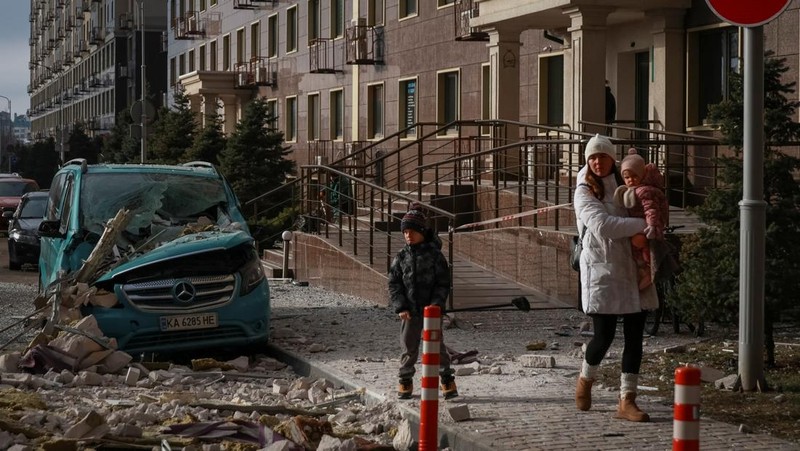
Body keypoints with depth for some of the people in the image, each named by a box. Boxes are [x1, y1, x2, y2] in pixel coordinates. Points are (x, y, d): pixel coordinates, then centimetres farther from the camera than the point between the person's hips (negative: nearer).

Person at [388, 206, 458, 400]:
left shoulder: (434, 254, -3)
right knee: (409, 347, 9)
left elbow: (443, 283, -3)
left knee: (437, 345, 0)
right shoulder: (401, 257, 4)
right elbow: (394, 284, 5)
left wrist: (436, 305, -13)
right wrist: (400, 307, -6)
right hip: (409, 311, 3)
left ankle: (447, 379, 11)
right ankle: (405, 381, 20)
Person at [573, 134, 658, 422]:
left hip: (631, 270, 5)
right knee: (604, 335, -6)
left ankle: (627, 401, 2)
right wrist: (643, 224, -20)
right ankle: (585, 379, 25)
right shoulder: (585, 192, -4)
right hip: (602, 270, -5)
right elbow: (602, 225, -20)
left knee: (634, 336, -1)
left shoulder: (623, 186, 13)